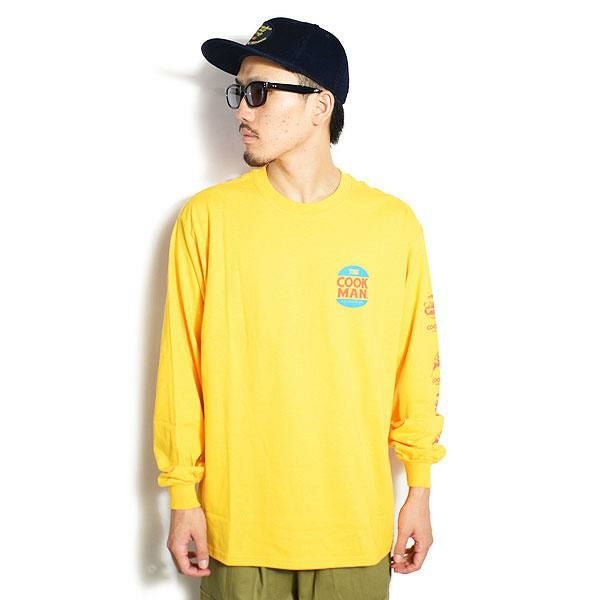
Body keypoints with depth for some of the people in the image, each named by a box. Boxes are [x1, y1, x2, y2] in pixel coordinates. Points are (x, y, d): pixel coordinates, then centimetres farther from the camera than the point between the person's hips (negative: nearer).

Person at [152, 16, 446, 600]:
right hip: (237, 521, 0)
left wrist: (419, 490, 6)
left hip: (355, 525, 1)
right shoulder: (208, 217, -6)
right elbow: (181, 366, -2)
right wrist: (182, 495, 0)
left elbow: (416, 366, 2)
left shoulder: (393, 223, -5)